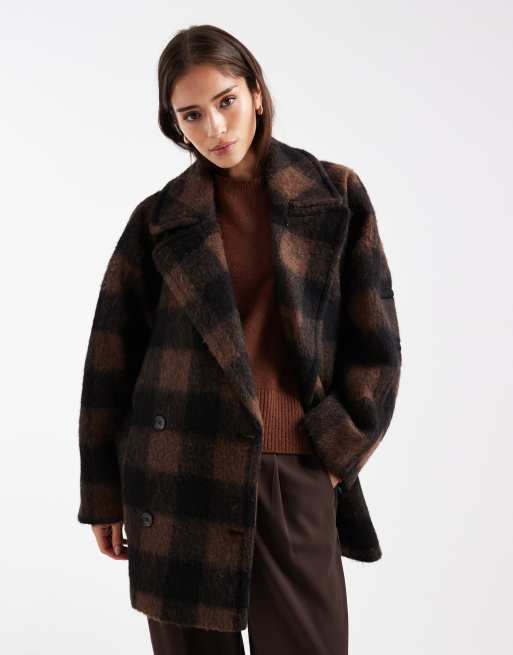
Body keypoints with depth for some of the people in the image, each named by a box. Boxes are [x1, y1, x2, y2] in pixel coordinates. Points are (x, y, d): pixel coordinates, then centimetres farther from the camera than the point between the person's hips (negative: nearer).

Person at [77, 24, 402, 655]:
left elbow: (376, 341, 6)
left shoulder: (336, 195, 5)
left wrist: (337, 449, -2)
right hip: (181, 475, 0)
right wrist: (104, 493, 5)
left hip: (296, 477, 0)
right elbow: (111, 359, 6)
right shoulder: (159, 218, 5)